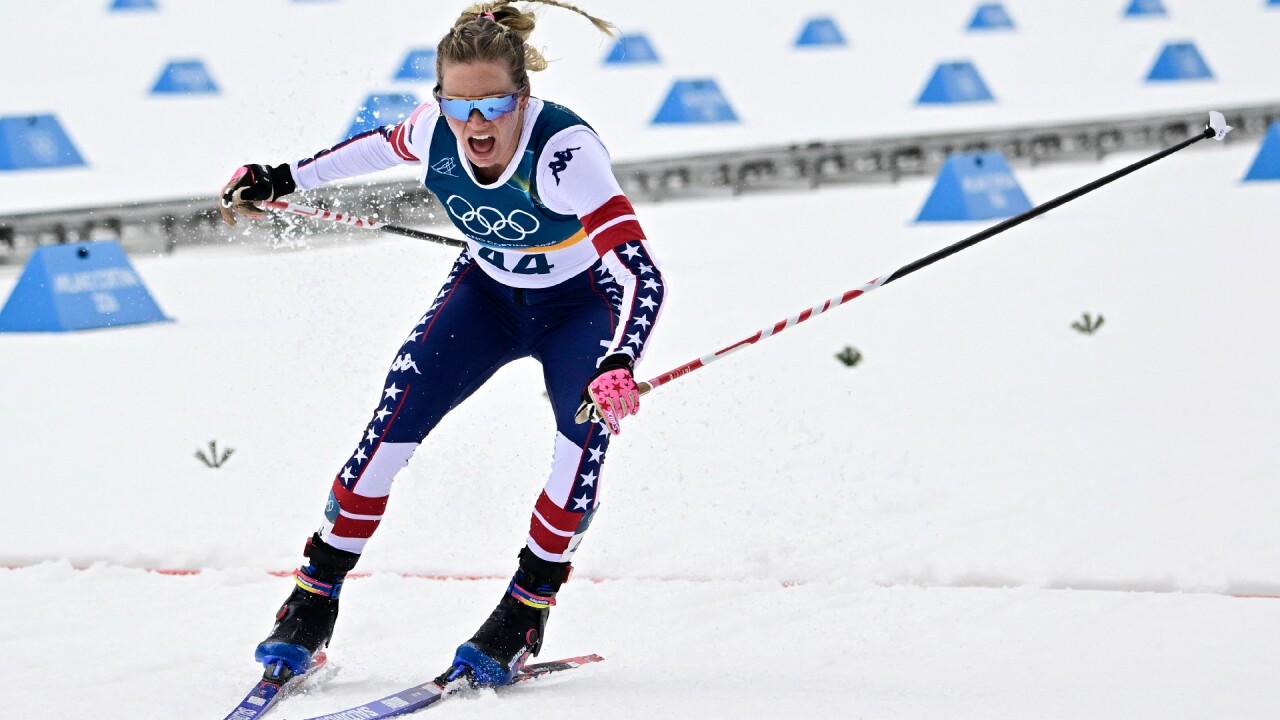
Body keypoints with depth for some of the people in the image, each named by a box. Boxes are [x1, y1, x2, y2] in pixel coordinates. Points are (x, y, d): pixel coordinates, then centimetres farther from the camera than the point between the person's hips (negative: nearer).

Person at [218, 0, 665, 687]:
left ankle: (523, 615, -11)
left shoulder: (564, 149, -38)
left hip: (579, 304, -3)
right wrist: (283, 178, 10)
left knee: (586, 430, -29)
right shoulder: (436, 128, -24)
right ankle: (312, 603, -1)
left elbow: (642, 275, -45)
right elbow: (386, 144, 4)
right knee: (391, 424, -14)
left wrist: (619, 364, -63)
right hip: (486, 290, 4)